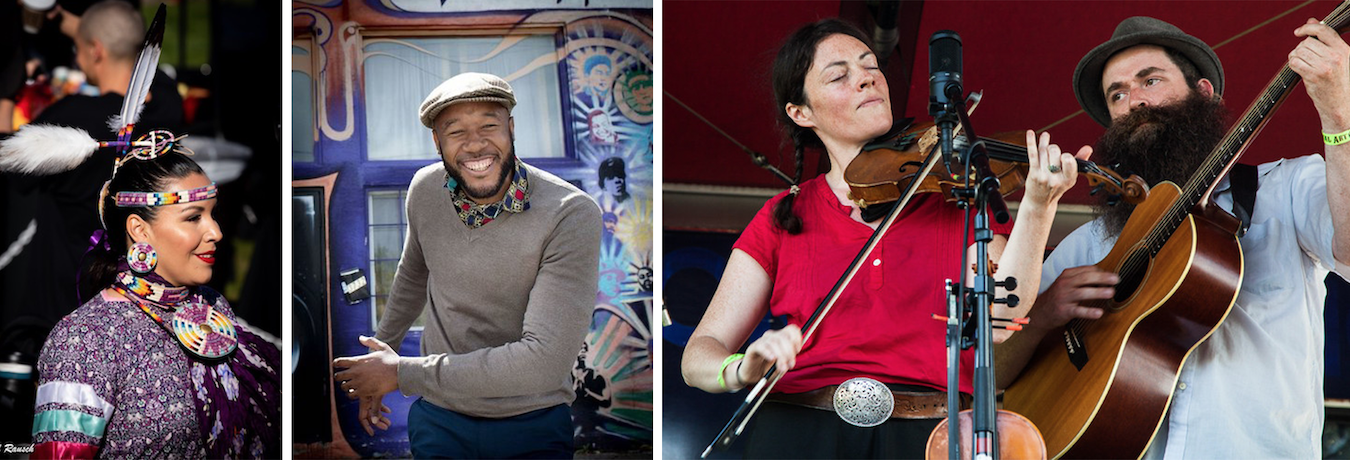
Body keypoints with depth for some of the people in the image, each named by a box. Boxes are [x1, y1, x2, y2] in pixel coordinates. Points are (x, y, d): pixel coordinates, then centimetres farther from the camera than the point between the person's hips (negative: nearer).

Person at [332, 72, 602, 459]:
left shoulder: (571, 216, -22)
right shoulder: (425, 189, -6)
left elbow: (544, 361, -27)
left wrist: (402, 373, -21)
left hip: (533, 428, -3)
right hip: (439, 421, 3)